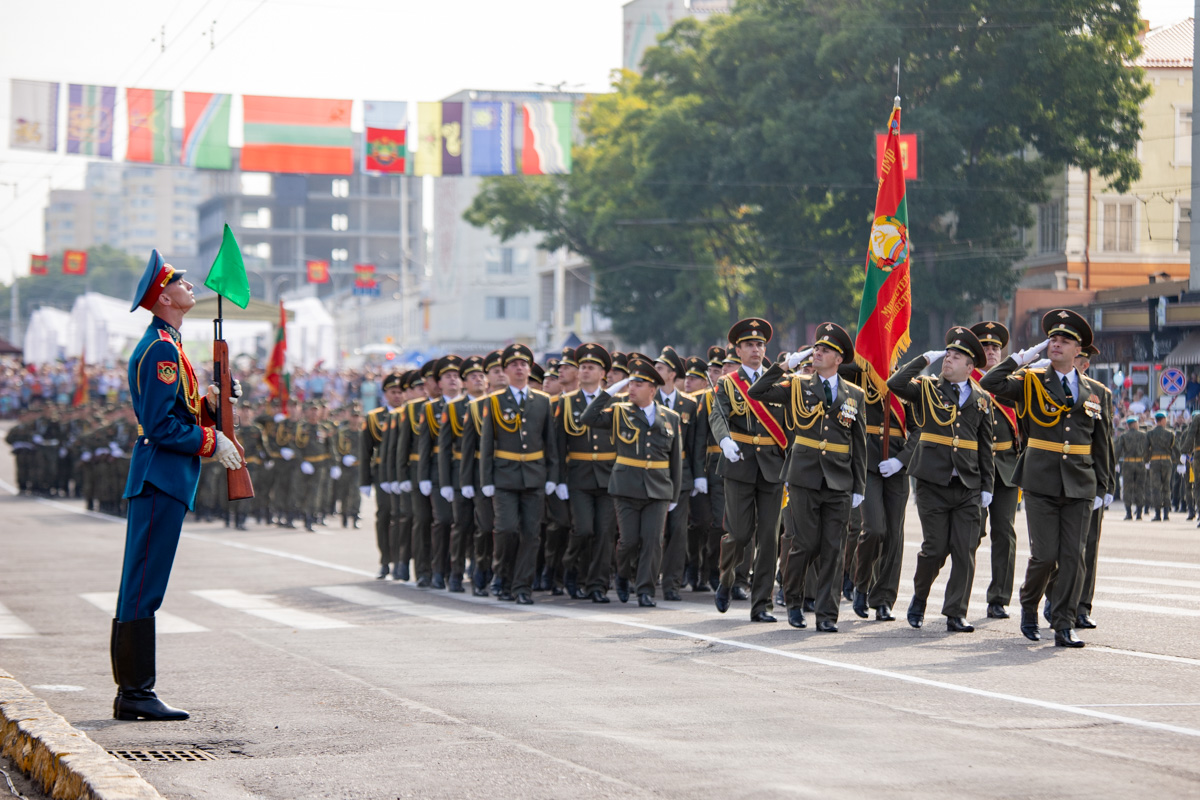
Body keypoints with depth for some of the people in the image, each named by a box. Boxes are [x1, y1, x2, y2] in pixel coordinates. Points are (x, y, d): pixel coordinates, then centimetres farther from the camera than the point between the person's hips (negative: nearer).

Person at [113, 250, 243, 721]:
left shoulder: (165, 346, 19)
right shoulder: (161, 349, -14)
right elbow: (160, 426, -19)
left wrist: (211, 403, 7)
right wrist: (212, 442, -12)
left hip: (161, 481, 11)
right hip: (161, 479, -11)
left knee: (141, 588, 11)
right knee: (144, 588, -9)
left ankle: (132, 692, 14)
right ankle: (136, 694, -8)